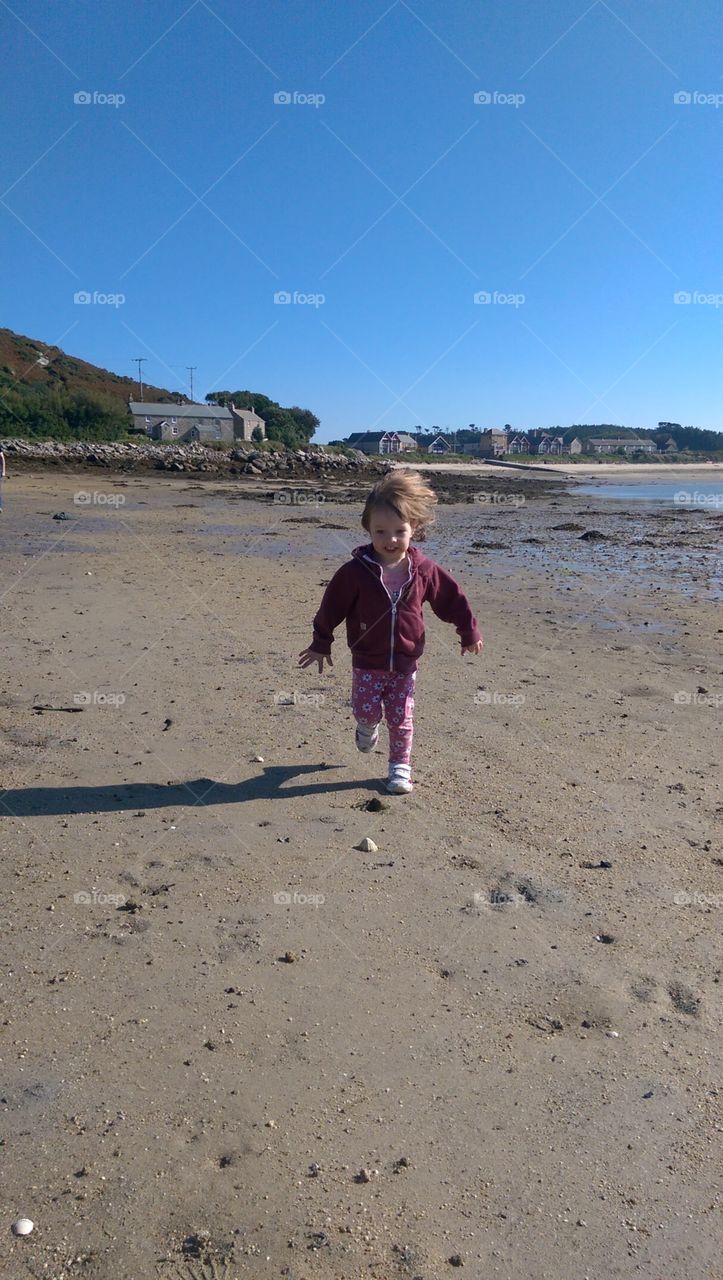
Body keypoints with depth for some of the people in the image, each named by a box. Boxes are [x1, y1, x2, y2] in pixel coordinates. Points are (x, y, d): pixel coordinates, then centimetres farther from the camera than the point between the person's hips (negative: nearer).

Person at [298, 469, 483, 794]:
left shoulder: (424, 570, -8)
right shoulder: (356, 571, -14)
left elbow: (452, 599, 5)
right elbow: (332, 607, -4)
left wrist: (469, 633, 13)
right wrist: (321, 644, 3)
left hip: (405, 662, 1)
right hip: (367, 661, -1)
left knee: (401, 718, 5)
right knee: (366, 710, 0)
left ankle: (400, 766, 22)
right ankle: (368, 727, 37)